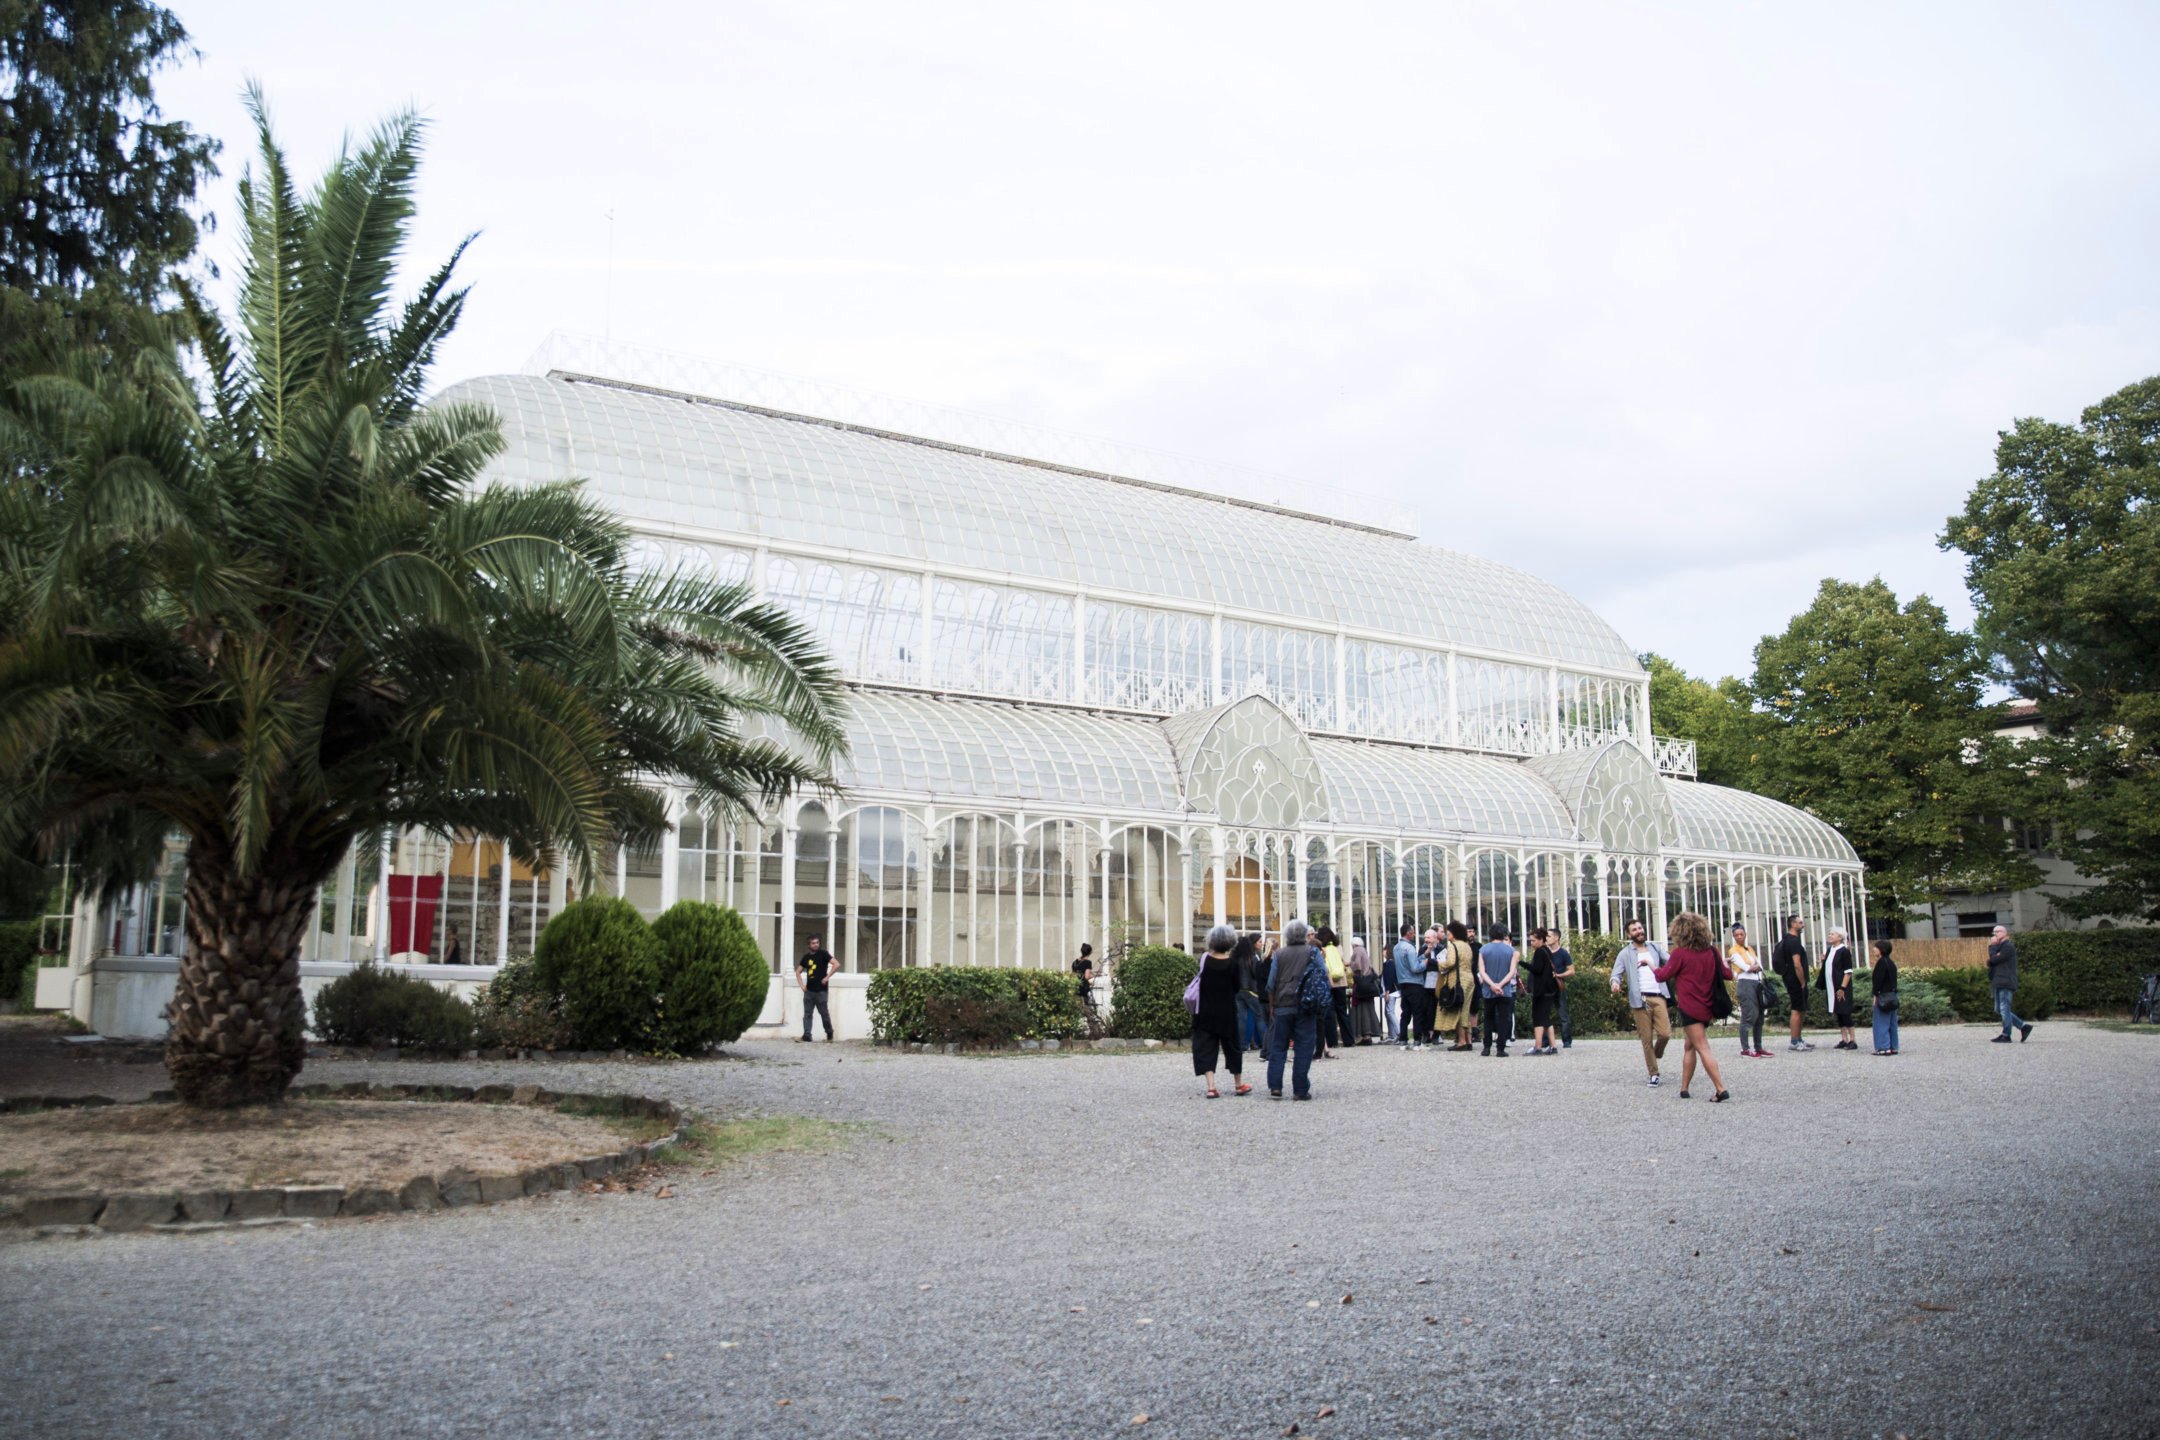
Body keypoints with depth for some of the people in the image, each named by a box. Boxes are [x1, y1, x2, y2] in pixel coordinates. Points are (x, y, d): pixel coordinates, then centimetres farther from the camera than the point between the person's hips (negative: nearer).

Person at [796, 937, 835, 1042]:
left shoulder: (823, 954, -3)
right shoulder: (806, 957, 11)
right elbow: (798, 971, 20)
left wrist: (827, 977, -14)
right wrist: (801, 985, 8)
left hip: (820, 990, -5)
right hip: (809, 990, 5)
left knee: (824, 1013, 2)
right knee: (807, 1014, 2)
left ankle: (829, 1035, 16)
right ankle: (806, 1036, 4)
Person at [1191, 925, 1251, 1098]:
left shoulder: (1205, 959, -8)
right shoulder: (1233, 962, -10)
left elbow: (1201, 979, 5)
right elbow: (1237, 988, -3)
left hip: (1205, 1012, 0)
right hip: (1227, 1011, 0)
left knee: (1206, 1048, 3)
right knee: (1232, 1045, 15)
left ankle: (1211, 1086, -10)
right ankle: (1239, 1084, 27)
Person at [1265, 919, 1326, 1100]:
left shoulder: (1280, 954, 5)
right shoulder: (1313, 953, 1)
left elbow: (1271, 984, 5)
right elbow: (1324, 977, -3)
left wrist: (1271, 1006, 12)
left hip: (1283, 1006, 1)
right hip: (1305, 1007, -1)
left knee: (1278, 1047, 8)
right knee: (1304, 1049, 2)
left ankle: (1274, 1087, 1)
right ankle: (1300, 1090, 0)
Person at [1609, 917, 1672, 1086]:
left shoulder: (1655, 947, 15)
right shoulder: (1625, 953, 8)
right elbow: (1616, 972, -1)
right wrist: (1615, 983, -23)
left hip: (1658, 997, 1)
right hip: (1640, 999, -1)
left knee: (1665, 1033, -11)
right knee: (1646, 1039, 0)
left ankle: (1657, 1054, 22)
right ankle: (1653, 1074, 11)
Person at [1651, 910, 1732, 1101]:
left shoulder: (1681, 953, -12)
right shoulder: (1711, 951, 4)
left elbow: (1662, 976, -6)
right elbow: (1727, 975, 13)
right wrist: (1723, 963, 32)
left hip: (1689, 1008, -7)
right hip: (1706, 1008, 7)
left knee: (1702, 1049, -8)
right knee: (1689, 1046, 18)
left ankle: (1721, 1091, -16)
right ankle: (1684, 1088, 21)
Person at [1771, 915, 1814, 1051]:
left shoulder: (1787, 940, 16)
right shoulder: (1793, 941, -17)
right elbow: (1797, 964, -23)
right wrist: (1803, 982, -17)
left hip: (1791, 980, 11)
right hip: (1796, 981, -11)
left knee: (1802, 1010, 16)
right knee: (1797, 1010, -7)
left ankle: (1799, 1039, 22)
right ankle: (1794, 1042, -6)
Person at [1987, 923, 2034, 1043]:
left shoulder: (2008, 947, -10)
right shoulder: (1999, 946, 21)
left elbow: (1994, 959, -16)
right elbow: (1990, 962, 14)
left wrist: (1992, 947, -4)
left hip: (2005, 983, -10)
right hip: (1998, 983, 10)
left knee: (2004, 1009, -6)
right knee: (1999, 1010, 11)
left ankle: (2006, 1035, -2)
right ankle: (2023, 1026, 15)